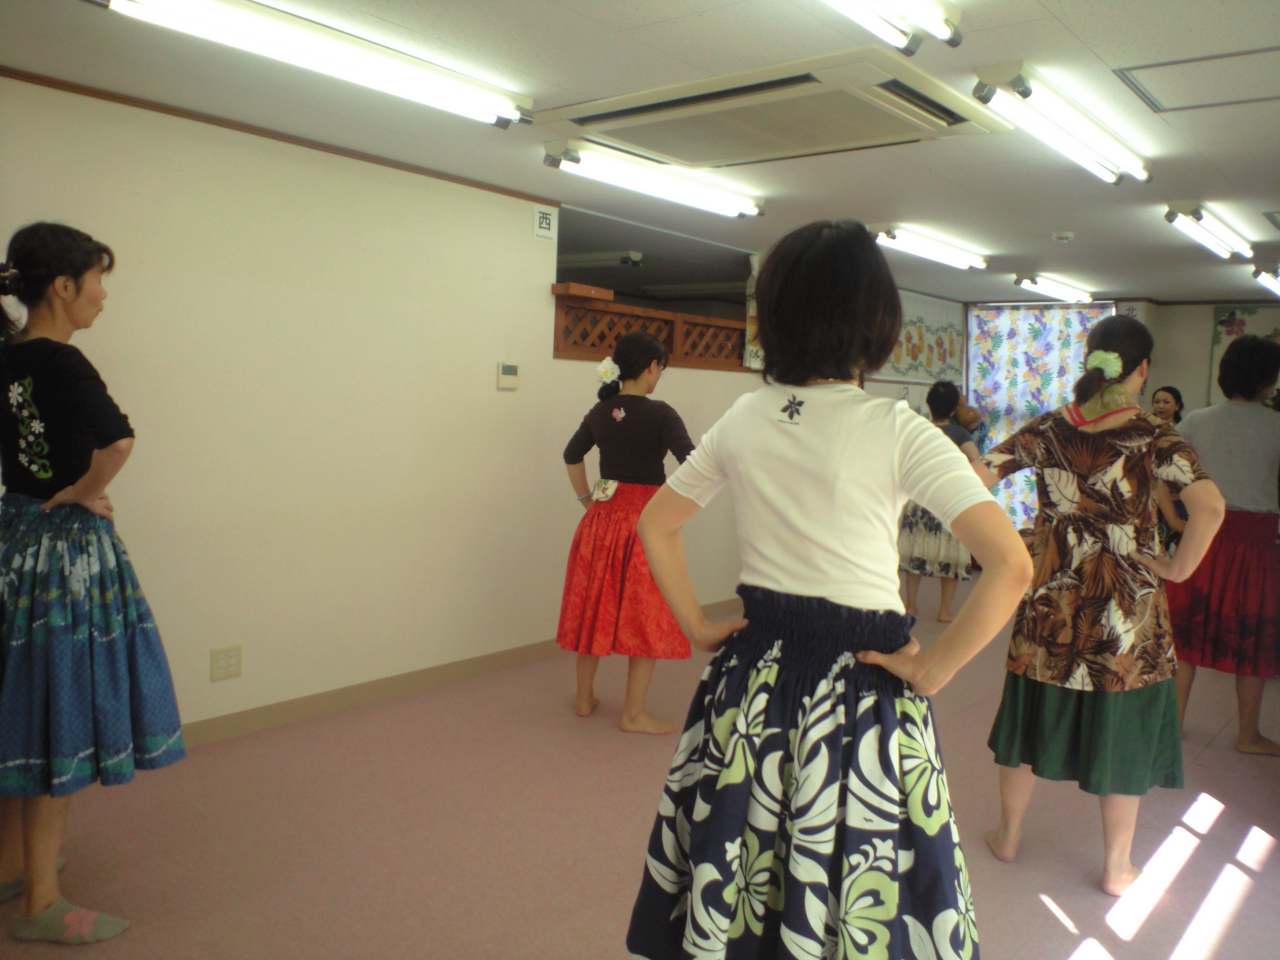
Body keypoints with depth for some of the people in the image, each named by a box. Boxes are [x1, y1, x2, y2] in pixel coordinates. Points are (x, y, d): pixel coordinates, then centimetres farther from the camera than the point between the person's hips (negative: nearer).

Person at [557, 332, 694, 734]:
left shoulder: (599, 412, 5)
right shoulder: (659, 414, -14)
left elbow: (571, 456, 19)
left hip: (602, 518, 6)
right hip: (645, 521, -6)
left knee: (595, 608, 15)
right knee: (645, 616, 4)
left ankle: (585, 698, 28)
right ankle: (633, 714, 11)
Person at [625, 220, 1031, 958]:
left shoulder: (743, 420, -1)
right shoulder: (898, 431, -14)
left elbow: (656, 525, 10)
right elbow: (1012, 567, -20)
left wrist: (698, 626, 10)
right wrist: (934, 670, -11)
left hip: (753, 677, 5)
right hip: (861, 684, -4)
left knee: (730, 894, 19)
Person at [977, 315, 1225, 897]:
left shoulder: (1047, 431, -4)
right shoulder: (1153, 439, -11)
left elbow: (977, 478, -5)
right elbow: (1210, 506, -24)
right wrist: (1178, 569, -10)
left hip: (1051, 603, 3)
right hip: (1127, 613, -2)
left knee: (1032, 719, 18)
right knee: (1121, 734, 12)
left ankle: (1008, 837, 34)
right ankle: (1116, 869, 27)